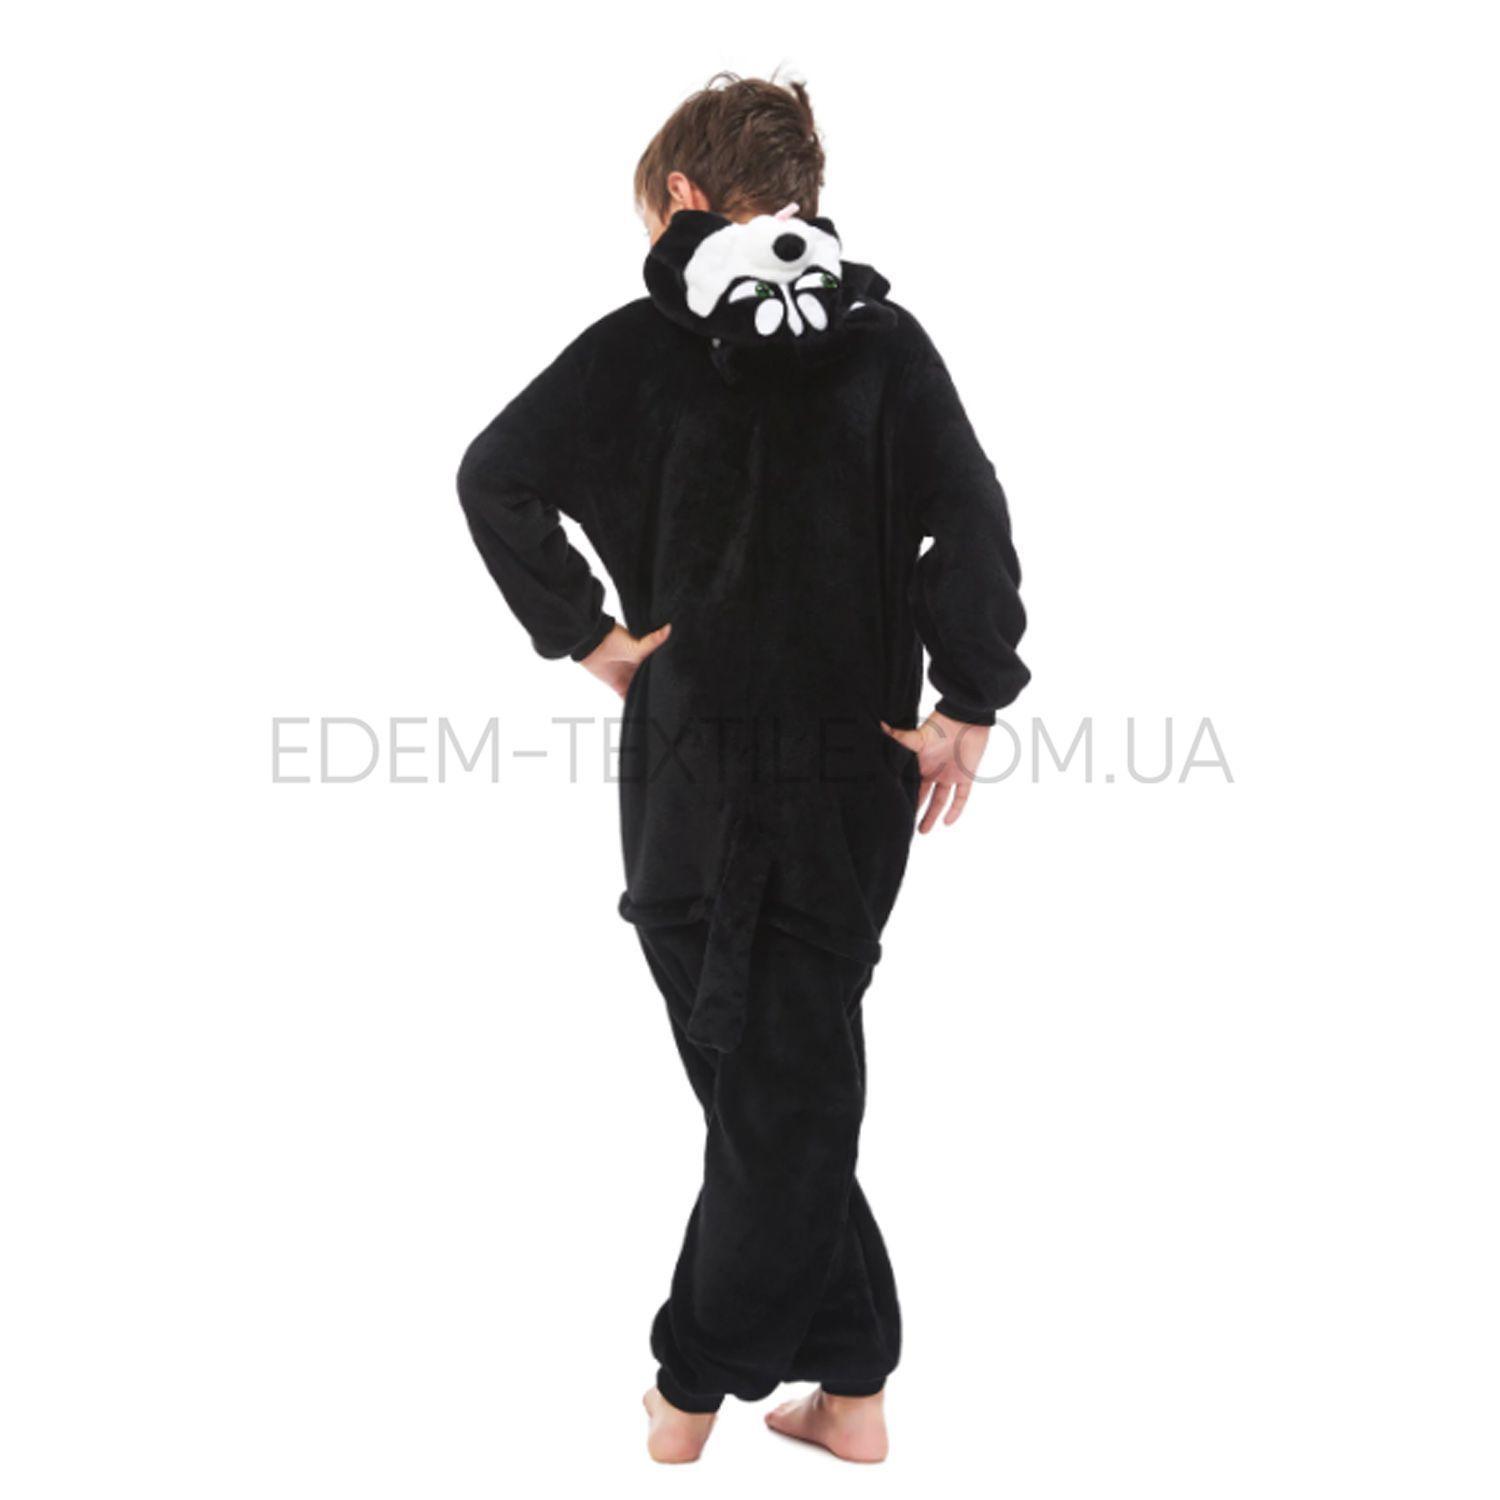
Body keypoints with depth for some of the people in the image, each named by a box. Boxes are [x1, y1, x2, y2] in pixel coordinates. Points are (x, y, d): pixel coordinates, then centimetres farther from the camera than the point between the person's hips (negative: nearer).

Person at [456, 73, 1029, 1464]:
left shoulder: (645, 341, -2)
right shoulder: (884, 336, 2)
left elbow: (495, 475, -12)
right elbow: (970, 517, -7)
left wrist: (584, 633, -5)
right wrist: (967, 705, -4)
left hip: (695, 754, -2)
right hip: (856, 761, 2)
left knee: (760, 1076, 10)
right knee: (799, 1065, 11)